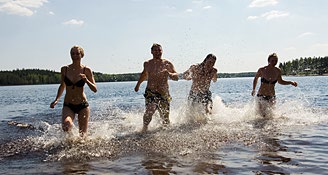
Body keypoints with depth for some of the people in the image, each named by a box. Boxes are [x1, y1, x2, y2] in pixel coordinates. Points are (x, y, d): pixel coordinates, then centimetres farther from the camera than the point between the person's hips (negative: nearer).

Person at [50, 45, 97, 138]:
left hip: (82, 105, 0)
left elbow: (95, 89, -6)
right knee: (66, 125, -27)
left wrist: (86, 80, -23)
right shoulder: (64, 69, 0)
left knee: (82, 134, 4)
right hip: (68, 106, 1)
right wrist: (56, 100, 5)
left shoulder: (86, 70, -5)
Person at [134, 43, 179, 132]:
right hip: (150, 92, 1)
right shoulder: (147, 64, 8)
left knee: (165, 117, 3)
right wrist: (138, 84, 34)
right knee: (149, 110, -24)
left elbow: (176, 77, -4)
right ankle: (144, 128, -6)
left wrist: (169, 73, -23)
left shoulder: (167, 64, 0)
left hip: (164, 94, 0)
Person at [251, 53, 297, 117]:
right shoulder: (262, 70, -10)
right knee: (263, 115, -3)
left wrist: (291, 82, 3)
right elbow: (256, 78, 8)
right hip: (261, 96, -3)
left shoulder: (278, 71, -2)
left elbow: (280, 81, 15)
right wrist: (253, 90, 12)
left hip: (272, 97, 3)